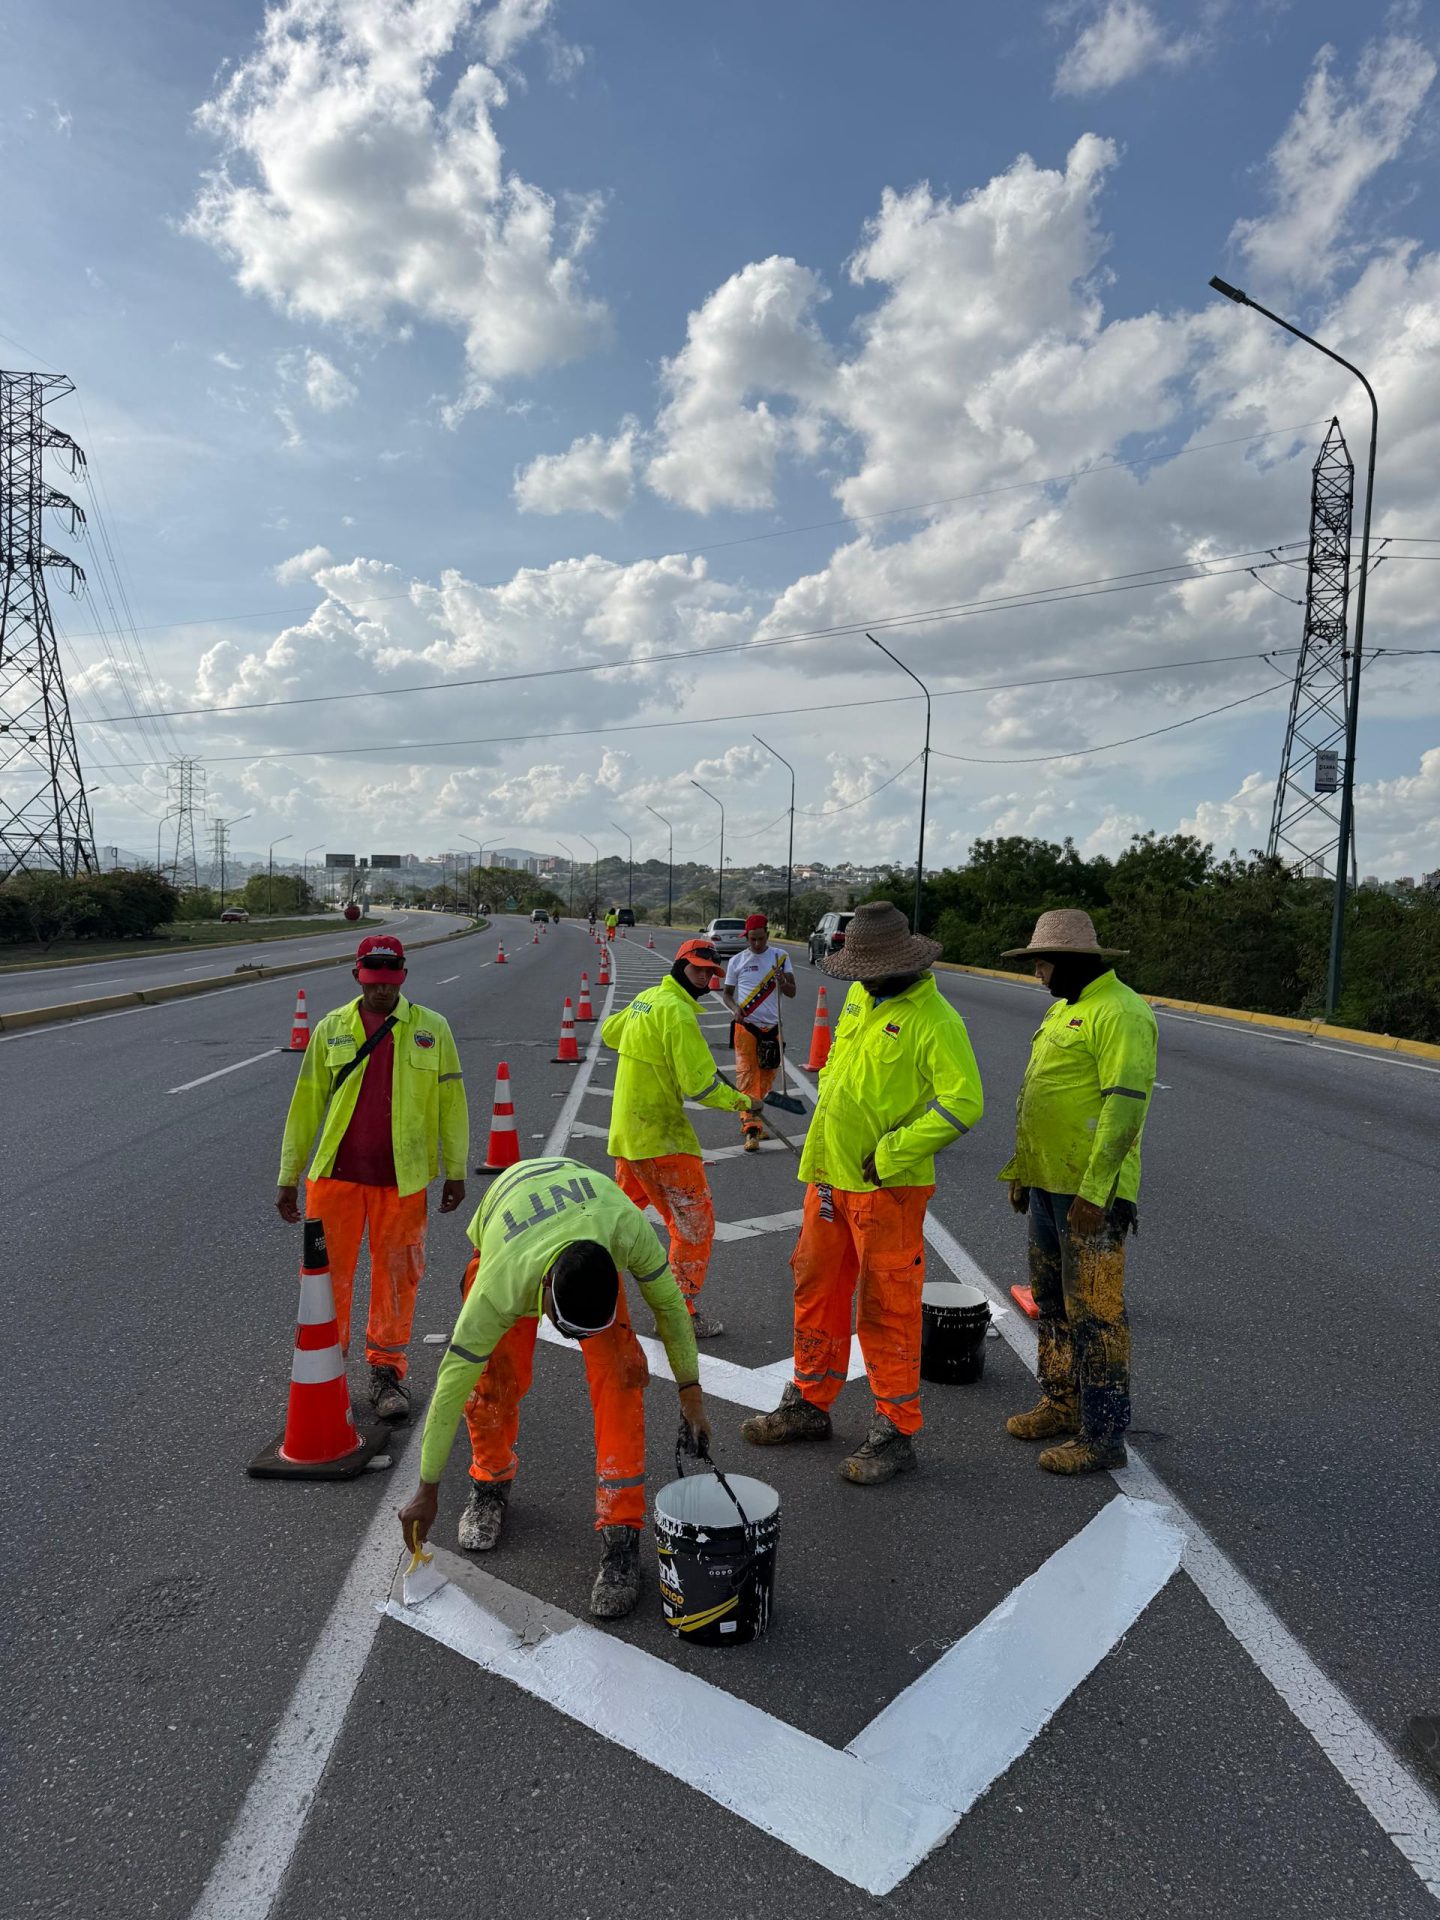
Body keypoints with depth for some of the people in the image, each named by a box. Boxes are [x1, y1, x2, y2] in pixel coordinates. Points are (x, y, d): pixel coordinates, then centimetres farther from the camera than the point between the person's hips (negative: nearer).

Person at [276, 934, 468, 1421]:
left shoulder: (430, 1028, 1)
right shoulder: (331, 1029, 3)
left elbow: (451, 1102, 4)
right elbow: (306, 1105, 6)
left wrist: (455, 1171, 4)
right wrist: (289, 1176, 6)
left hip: (402, 1178, 0)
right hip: (336, 1174, 1)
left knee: (396, 1276, 8)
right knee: (329, 1273, 7)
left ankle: (387, 1369, 24)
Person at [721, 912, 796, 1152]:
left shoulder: (781, 956, 5)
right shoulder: (737, 961, 4)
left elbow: (792, 993, 2)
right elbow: (726, 992, 11)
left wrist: (782, 982, -20)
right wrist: (735, 1008, -10)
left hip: (771, 1027, 2)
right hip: (746, 1026, -2)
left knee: (766, 1078, 6)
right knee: (746, 1075, -11)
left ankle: (752, 1122, 22)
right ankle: (752, 1128, -13)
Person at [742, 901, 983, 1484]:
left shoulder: (935, 1020, -16)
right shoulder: (858, 998, 9)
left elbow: (963, 1103, -22)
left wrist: (890, 1154, -21)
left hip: (887, 1189, -8)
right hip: (829, 1176, 8)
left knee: (887, 1311, 1)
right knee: (816, 1292, 17)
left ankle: (894, 1433, 16)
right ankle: (809, 1404, 34)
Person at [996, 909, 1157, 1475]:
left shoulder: (1120, 1013, -16)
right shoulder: (1065, 1008, 16)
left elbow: (1126, 1107, -22)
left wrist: (1093, 1190, -24)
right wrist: (1021, 1170, 20)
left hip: (1089, 1193, -10)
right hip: (1047, 1184, 10)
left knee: (1093, 1312, -2)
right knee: (1052, 1301, 18)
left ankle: (1102, 1434, 9)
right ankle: (1061, 1405, 33)